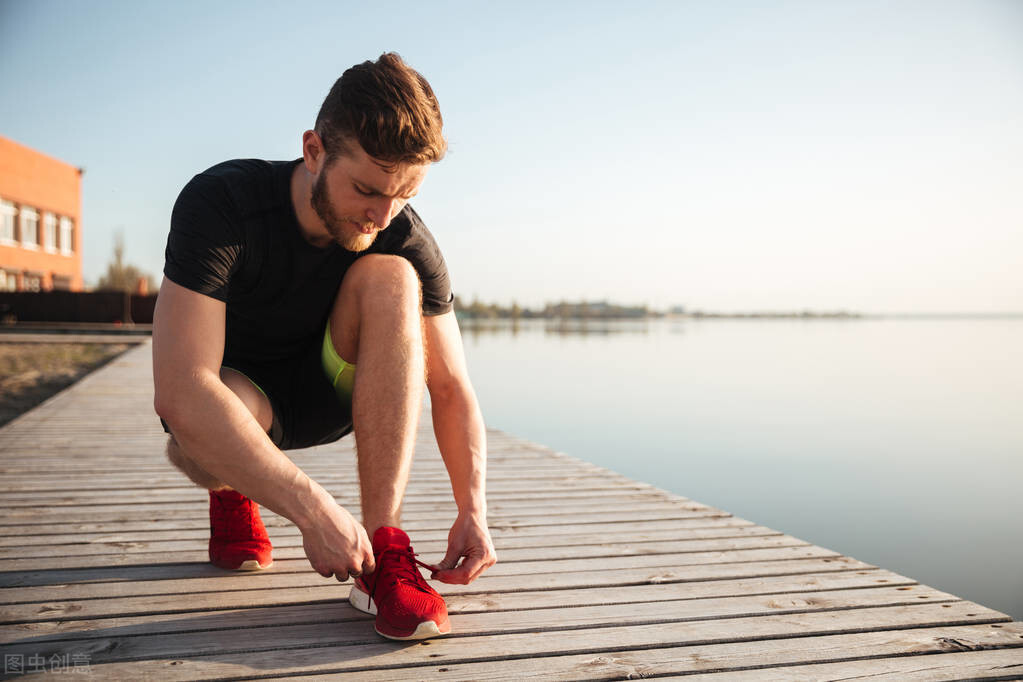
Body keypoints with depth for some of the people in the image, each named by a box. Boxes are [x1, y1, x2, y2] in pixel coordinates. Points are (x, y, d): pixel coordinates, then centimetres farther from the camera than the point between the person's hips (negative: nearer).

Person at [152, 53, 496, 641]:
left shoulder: (407, 242, -19)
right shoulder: (218, 203, -29)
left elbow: (451, 388, -14)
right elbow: (181, 395, -38)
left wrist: (473, 509, -30)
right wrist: (313, 509, -43)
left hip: (330, 393, 2)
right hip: (233, 393, -2)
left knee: (389, 278, -27)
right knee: (202, 438, -40)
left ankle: (383, 548, -29)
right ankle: (230, 495, 3)